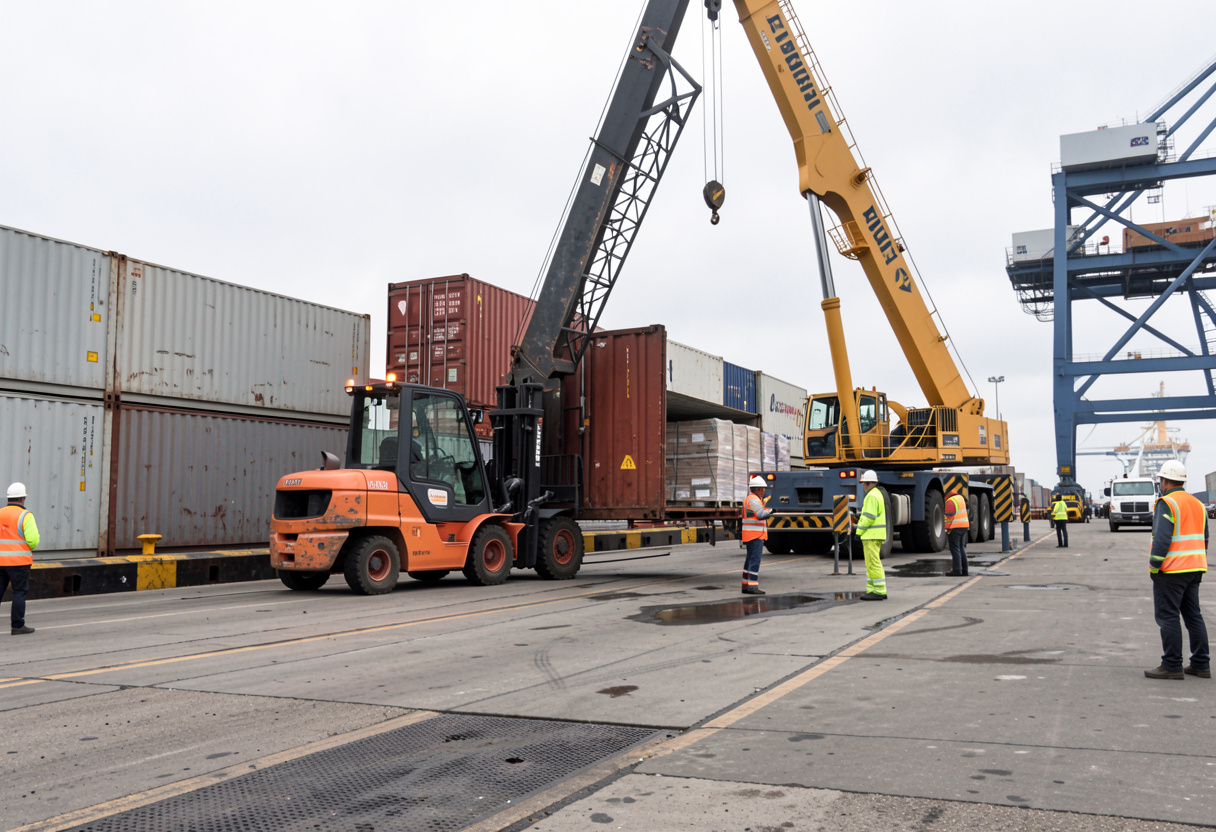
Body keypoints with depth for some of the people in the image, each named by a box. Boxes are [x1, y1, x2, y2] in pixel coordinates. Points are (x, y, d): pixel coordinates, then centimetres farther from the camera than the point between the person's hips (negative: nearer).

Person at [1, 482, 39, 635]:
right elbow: (33, 539, -15)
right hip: (19, 561, -5)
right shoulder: (25, 516, -10)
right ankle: (18, 625, 4)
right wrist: (31, 547, 6)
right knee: (19, 592, 2)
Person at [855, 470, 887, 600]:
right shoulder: (877, 494, 19)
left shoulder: (872, 496, -14)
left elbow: (869, 517, -20)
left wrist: (859, 531, -14)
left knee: (873, 563, -8)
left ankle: (879, 591, -8)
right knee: (871, 563, 12)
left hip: (871, 535, -11)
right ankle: (872, 590, 14)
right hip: (875, 535, 11)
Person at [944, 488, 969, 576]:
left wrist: (947, 528, -10)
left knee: (955, 549, -7)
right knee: (961, 548, 13)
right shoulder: (960, 498, 14)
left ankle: (956, 570, -10)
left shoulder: (950, 501, -13)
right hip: (964, 525, 9)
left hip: (955, 527, -9)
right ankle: (964, 570, 14)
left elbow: (950, 516, -15)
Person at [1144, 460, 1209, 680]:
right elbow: (1204, 539, 18)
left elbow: (1161, 539, -20)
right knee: (1193, 615, 13)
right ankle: (1201, 664, 15)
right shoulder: (1197, 504, 14)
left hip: (1171, 571, -8)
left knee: (1167, 616, -4)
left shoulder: (1166, 504, -13)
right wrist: (1198, 566, 21)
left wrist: (1154, 567, -12)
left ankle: (1172, 666, -3)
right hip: (1194, 570, 8)